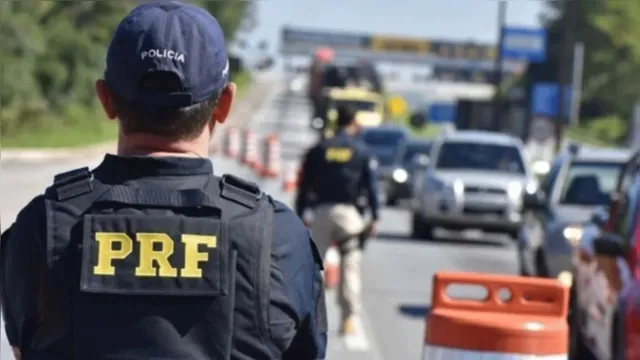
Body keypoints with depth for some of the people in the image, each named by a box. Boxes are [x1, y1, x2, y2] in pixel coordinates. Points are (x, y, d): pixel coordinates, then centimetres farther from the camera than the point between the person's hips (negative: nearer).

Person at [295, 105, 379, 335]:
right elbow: (372, 186, 0)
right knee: (350, 266, 2)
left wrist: (299, 217, 12)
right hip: (349, 212, -1)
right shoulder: (362, 152, 6)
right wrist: (374, 218, 2)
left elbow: (304, 186, 8)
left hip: (321, 212, 1)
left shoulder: (318, 150, 10)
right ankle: (349, 318, -3)